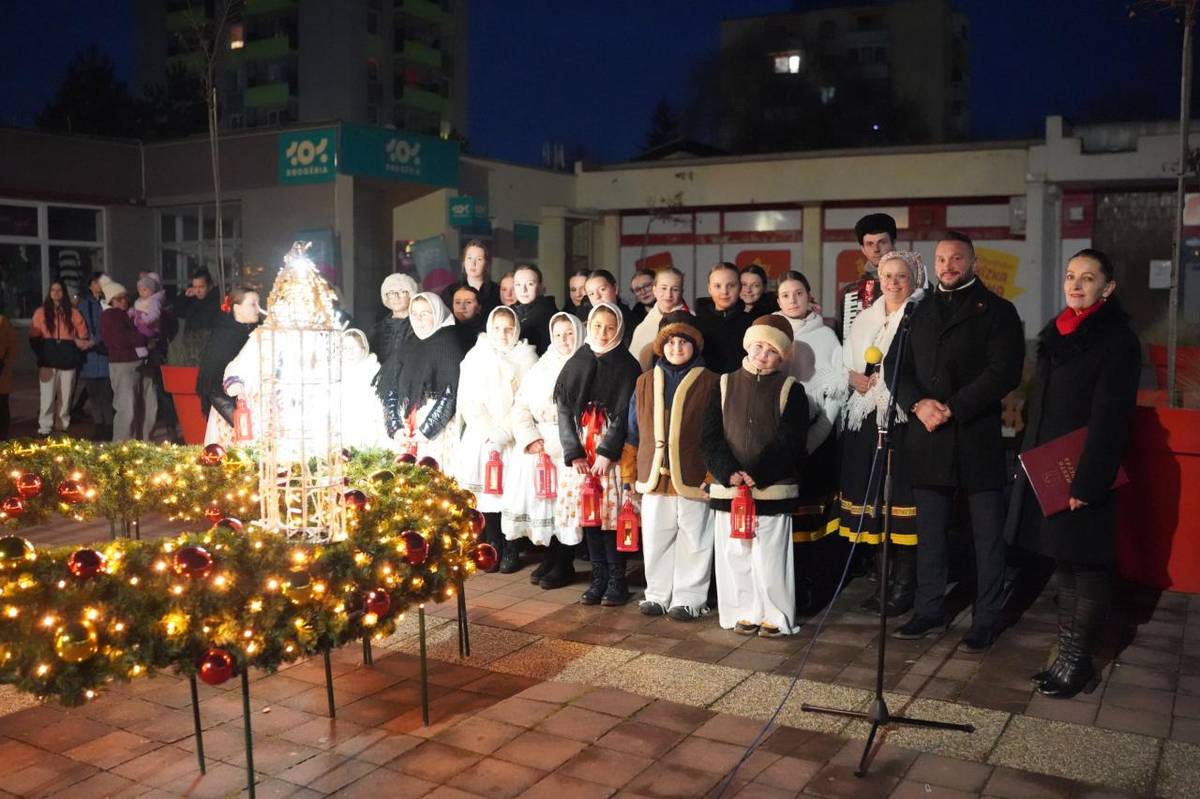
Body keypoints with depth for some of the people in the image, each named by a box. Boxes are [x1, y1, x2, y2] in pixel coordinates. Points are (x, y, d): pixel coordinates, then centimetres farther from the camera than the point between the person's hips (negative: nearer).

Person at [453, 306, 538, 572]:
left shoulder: (526, 357, 6)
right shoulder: (476, 357, 11)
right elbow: (468, 401, 4)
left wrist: (504, 433, -12)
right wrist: (489, 432, -9)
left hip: (514, 438, -2)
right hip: (481, 438, 2)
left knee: (512, 492, -6)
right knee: (487, 492, -1)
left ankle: (511, 551, 5)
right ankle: (493, 547, 10)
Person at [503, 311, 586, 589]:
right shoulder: (541, 367, 17)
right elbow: (521, 406, 11)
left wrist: (561, 445, -15)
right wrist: (530, 438, -6)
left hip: (568, 448, -4)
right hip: (536, 447, 5)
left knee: (564, 499, -10)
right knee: (539, 497, 0)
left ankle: (564, 564, 3)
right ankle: (549, 558, 16)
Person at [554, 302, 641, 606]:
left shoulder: (626, 366, 1)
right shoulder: (576, 364, 9)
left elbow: (625, 413, -6)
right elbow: (564, 410, 5)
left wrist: (607, 452, -15)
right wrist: (574, 453, -5)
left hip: (613, 452, -3)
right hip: (581, 453, 3)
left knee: (611, 514, -5)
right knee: (588, 514, 3)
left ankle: (617, 581, 6)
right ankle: (598, 578, 14)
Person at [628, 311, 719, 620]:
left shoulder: (710, 383, -1)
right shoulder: (645, 382, 11)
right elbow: (634, 431, 14)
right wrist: (631, 473, 12)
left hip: (693, 476, -3)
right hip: (654, 476, 4)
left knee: (693, 541, 4)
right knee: (655, 540, 11)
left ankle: (689, 599, 17)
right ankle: (658, 594, 25)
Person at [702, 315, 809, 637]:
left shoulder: (790, 390, 2)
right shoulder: (725, 385, 8)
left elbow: (790, 443, -6)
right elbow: (711, 436, 1)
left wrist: (758, 475, -16)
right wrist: (728, 472, -14)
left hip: (772, 488, -2)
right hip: (728, 487, 3)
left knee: (771, 557, 1)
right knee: (735, 555, 7)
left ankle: (777, 617, 14)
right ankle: (745, 613, 20)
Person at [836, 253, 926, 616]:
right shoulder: (864, 319, 17)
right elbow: (845, 366, 18)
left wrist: (887, 383, -18)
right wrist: (855, 380, -3)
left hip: (903, 420, -6)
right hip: (865, 420, 6)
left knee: (900, 500, -5)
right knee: (870, 498, 7)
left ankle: (903, 588, 6)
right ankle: (885, 581, 19)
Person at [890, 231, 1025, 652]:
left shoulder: (997, 311, 0)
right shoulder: (918, 311, 14)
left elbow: (1004, 373, -10)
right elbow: (895, 365, 9)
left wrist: (952, 408, -16)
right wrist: (918, 404, -10)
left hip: (978, 438, -4)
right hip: (927, 439, 4)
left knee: (987, 535, 4)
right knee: (929, 532, 12)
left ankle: (986, 621, 14)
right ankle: (929, 611, 25)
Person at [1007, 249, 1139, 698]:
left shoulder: (1117, 341, -10)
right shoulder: (1055, 333, 13)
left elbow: (1109, 420, -16)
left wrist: (1087, 483, -21)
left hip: (1083, 475, -8)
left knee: (1087, 567, 1)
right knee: (1062, 563, 13)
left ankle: (1077, 661, 11)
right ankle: (1068, 656, 22)